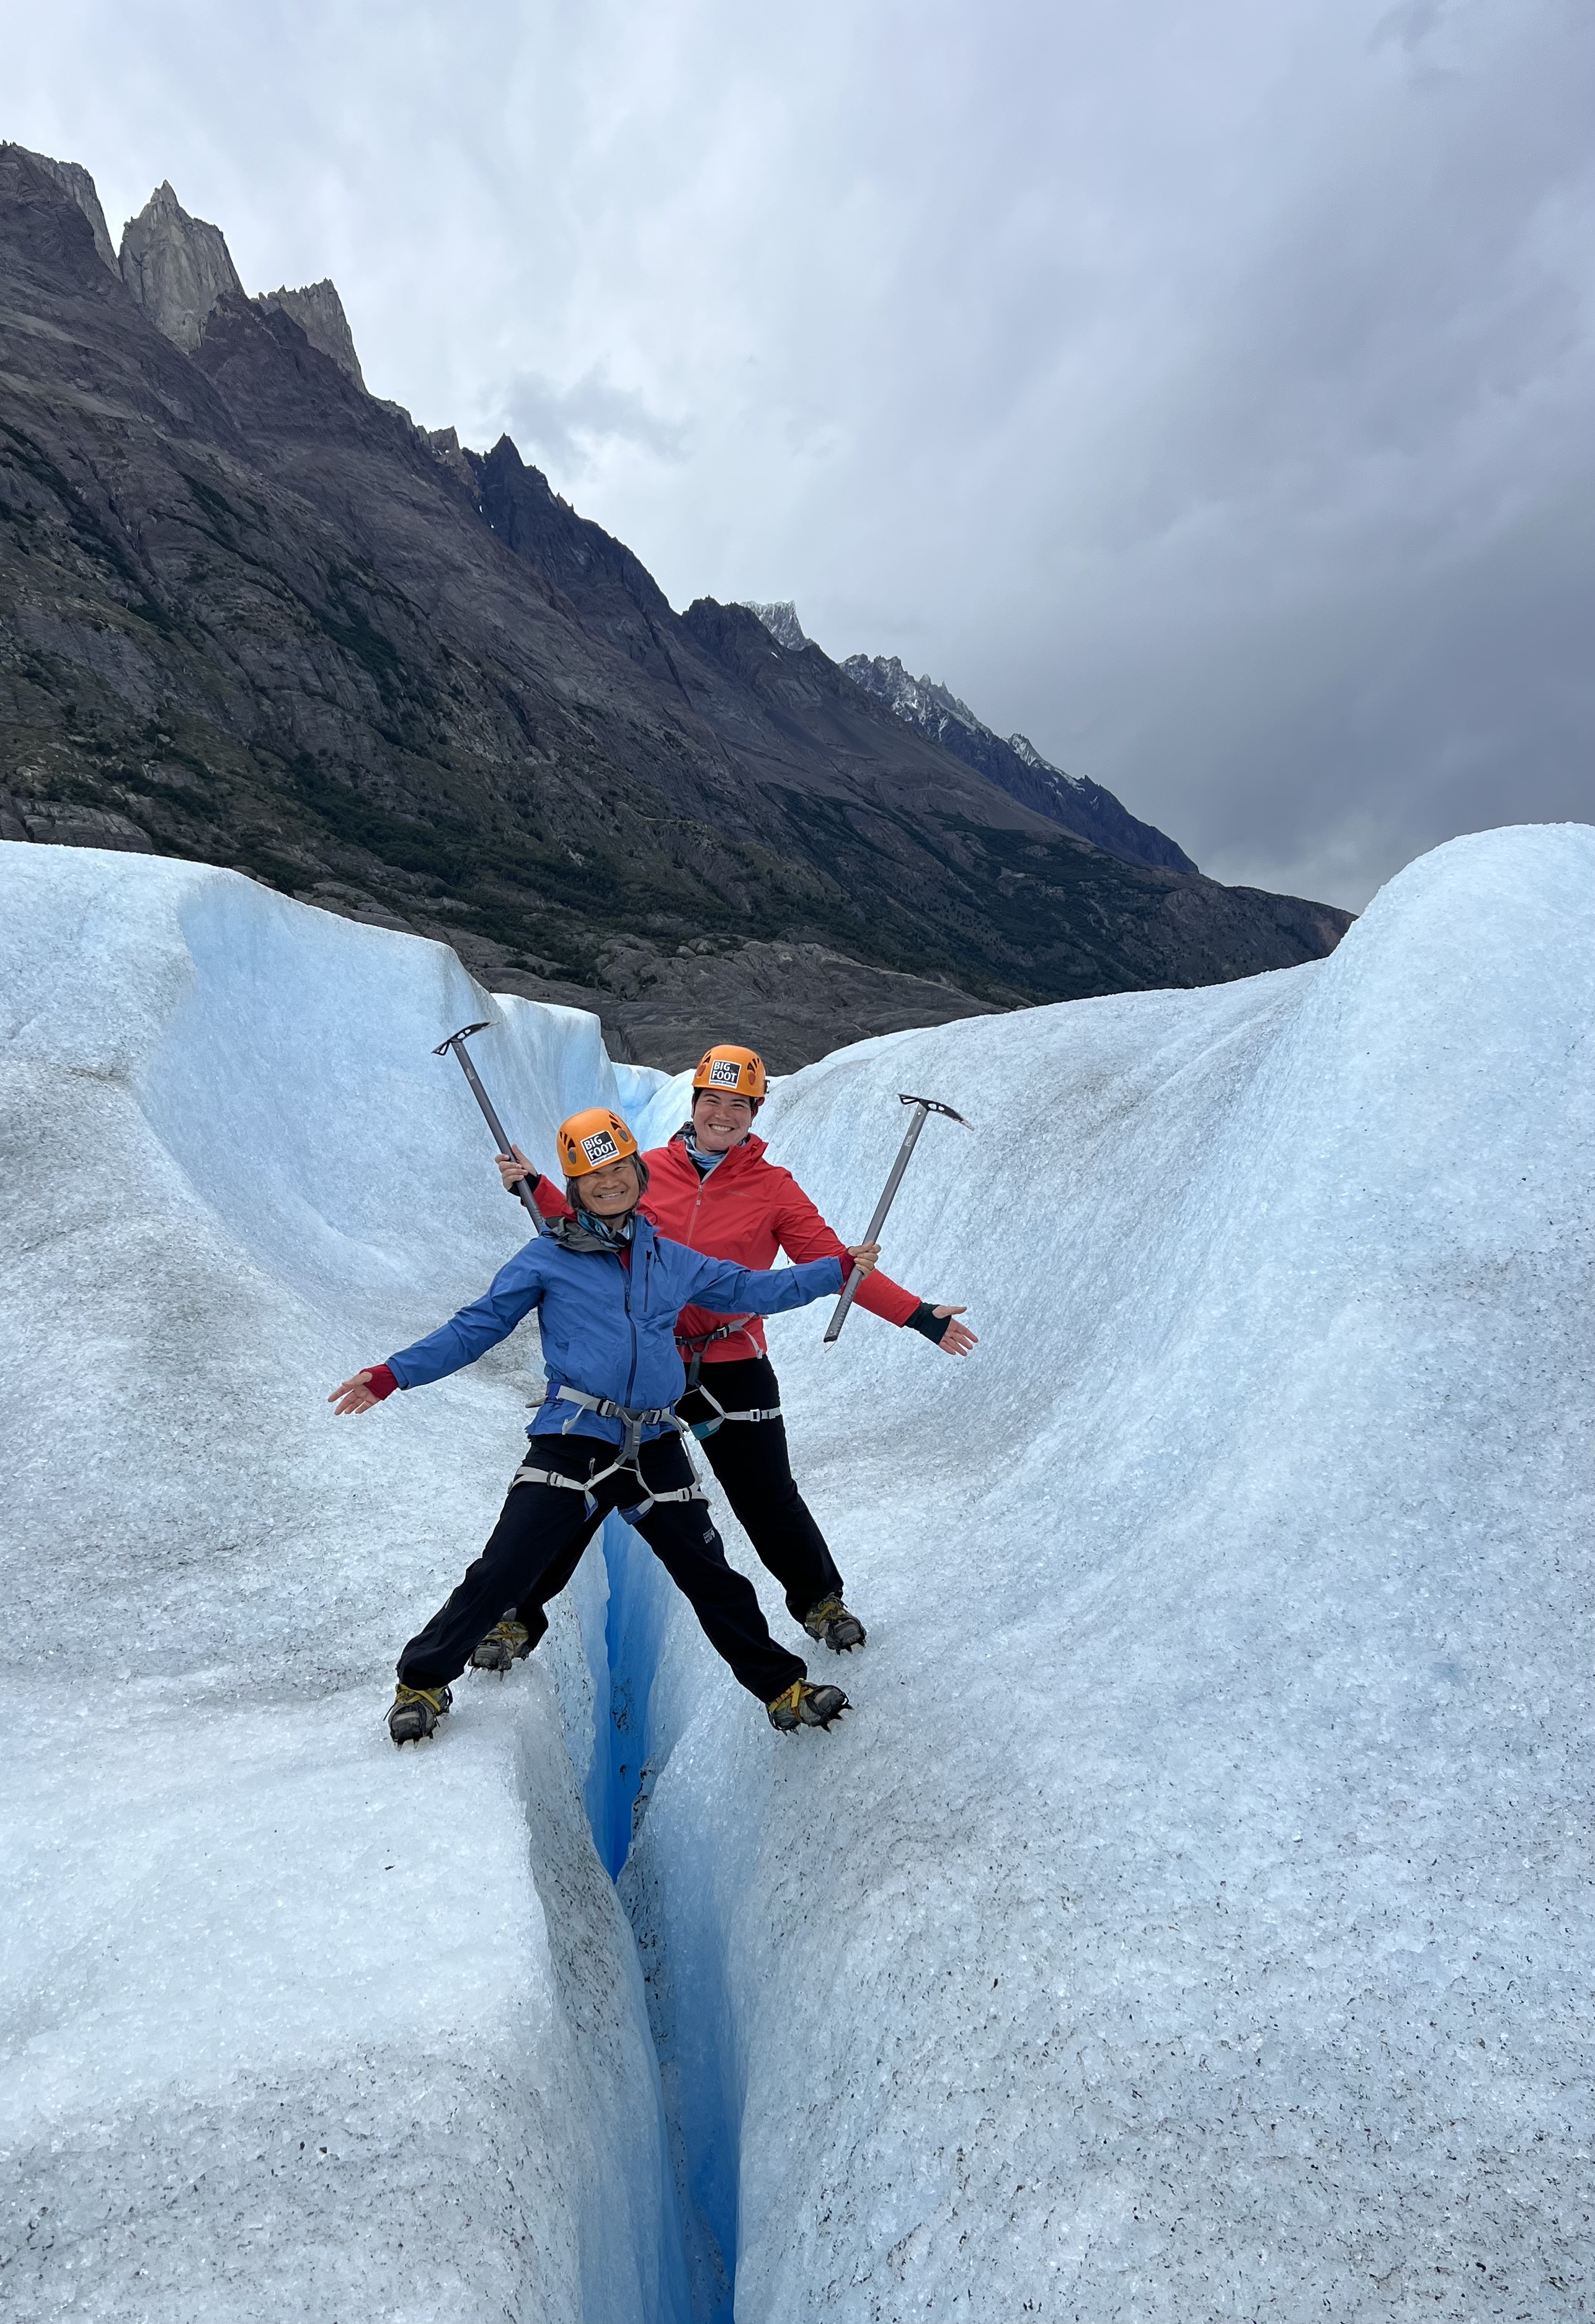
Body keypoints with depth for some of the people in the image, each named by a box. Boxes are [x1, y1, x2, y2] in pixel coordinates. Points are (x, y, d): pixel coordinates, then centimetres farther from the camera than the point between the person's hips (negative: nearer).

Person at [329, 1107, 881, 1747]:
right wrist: (390, 1375, -6)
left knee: (714, 1582, 11)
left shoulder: (671, 1260, 14)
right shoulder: (547, 1258, 2)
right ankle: (422, 1682, 22)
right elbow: (475, 1328, 3)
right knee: (500, 1577, -5)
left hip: (654, 1449, 3)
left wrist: (841, 1268, 24)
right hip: (572, 1443, -3)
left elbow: (753, 1288, 23)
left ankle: (783, 1691, 29)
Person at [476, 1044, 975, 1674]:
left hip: (732, 1371, -1)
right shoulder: (650, 1171, 1)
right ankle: (520, 1615, 30)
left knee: (767, 1499, 8)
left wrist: (918, 1315, -13)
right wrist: (536, 1189, 0)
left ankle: (819, 1598, 38)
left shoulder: (774, 1188, -4)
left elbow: (835, 1262, -6)